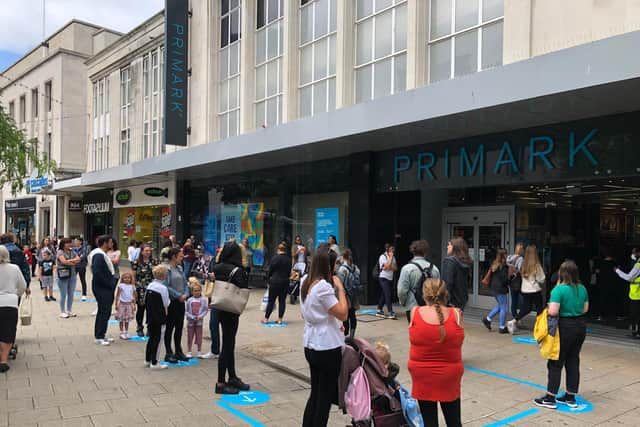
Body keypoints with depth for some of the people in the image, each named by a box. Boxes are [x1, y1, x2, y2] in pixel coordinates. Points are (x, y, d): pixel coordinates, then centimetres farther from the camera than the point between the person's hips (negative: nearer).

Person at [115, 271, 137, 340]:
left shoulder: (132, 287, 3)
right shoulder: (120, 285, -5)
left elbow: (134, 297, 7)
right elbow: (117, 296, -2)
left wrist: (134, 305, 5)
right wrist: (116, 304, -5)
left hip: (129, 304, 2)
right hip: (122, 304, -2)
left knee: (127, 320, 9)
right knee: (121, 320, 3)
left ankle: (126, 333, 18)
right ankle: (122, 333, 11)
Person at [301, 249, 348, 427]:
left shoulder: (306, 283, 6)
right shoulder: (323, 286, -21)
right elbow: (343, 314, -19)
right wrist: (340, 288, -11)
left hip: (310, 345, 8)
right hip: (327, 348, -8)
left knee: (315, 394, 19)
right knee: (325, 398, 5)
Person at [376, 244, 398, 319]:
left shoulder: (393, 257, 11)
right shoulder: (383, 257, -10)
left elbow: (395, 268, 6)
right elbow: (387, 266, -21)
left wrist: (389, 267, -13)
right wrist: (391, 257, -13)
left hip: (390, 279, 7)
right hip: (384, 278, -7)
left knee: (383, 295, 12)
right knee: (388, 295, -13)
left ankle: (379, 311, 21)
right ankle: (391, 313, -15)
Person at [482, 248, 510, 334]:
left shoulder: (494, 265, 6)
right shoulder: (503, 266, -18)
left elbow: (490, 276, 12)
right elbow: (505, 279, -18)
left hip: (494, 288, 8)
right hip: (501, 289, -8)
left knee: (499, 306, 23)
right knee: (503, 308, 3)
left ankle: (488, 319, 19)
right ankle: (502, 327, 9)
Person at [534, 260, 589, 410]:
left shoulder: (559, 290, -18)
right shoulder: (582, 289, 4)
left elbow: (553, 312, -23)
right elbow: (585, 309, 14)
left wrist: (549, 306, -4)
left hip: (565, 327, -7)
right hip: (581, 326, 7)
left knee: (556, 363, 3)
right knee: (573, 361, 15)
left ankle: (550, 398, 8)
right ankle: (571, 397, 23)